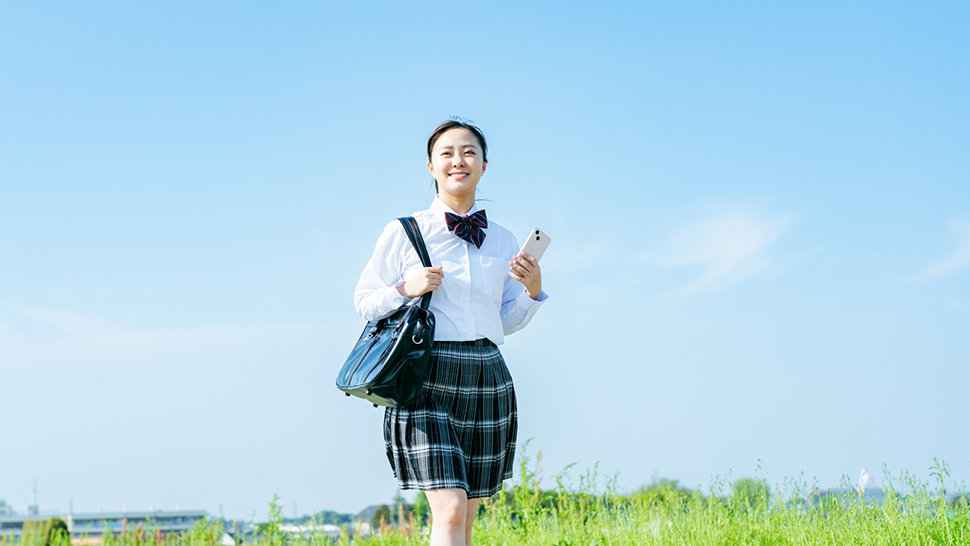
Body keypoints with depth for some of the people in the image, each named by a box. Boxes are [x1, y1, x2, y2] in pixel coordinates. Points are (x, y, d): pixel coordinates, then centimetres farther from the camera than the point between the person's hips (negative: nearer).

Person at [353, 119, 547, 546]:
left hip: (487, 382, 4)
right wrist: (406, 288, -13)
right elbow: (364, 302, 5)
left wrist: (532, 291, 0)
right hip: (428, 380, -4)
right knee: (449, 510, -17)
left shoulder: (502, 240, 13)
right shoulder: (404, 232, 2)